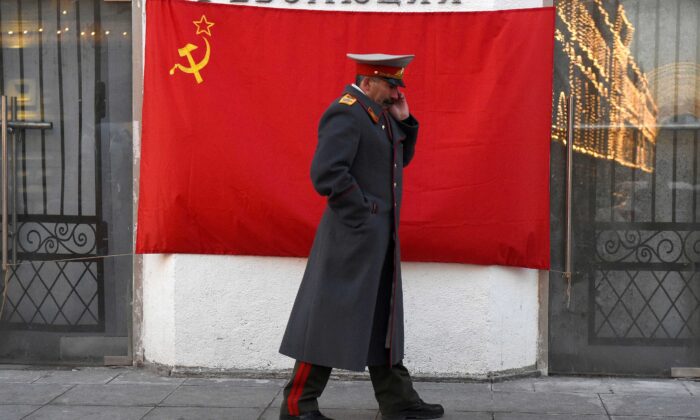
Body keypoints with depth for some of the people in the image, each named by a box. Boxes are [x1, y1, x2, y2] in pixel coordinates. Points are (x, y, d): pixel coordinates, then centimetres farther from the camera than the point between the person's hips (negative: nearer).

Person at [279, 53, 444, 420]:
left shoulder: (379, 113, 13)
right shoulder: (345, 113, -16)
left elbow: (401, 158, 19)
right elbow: (326, 172, -25)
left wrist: (404, 121, 5)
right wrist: (361, 212, -18)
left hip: (381, 237, 10)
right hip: (353, 235, -10)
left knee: (382, 319, 14)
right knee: (331, 316, -3)